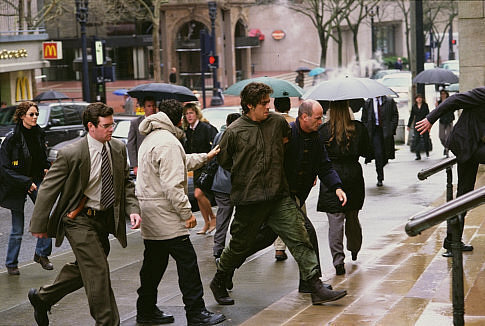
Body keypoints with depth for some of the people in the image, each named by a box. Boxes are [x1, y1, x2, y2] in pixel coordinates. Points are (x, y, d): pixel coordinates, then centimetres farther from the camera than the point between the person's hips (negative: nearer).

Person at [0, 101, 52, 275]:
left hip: (36, 182, 5)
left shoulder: (39, 135, 4)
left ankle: (42, 254, 7)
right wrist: (26, 182, -18)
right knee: (17, 230, 2)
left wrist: (46, 169, 1)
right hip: (16, 186, -5)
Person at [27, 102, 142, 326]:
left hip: (105, 219, 7)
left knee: (84, 269, 17)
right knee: (98, 271, -9)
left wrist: (132, 209, -6)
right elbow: (48, 189, -10)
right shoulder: (71, 154, -17)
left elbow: (126, 184, 11)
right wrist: (39, 224, -7)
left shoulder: (118, 149, 1)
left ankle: (42, 297, 37)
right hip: (79, 219, -7)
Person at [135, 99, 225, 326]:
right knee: (187, 261, -6)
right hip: (164, 214, -10)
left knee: (154, 262, 15)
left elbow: (181, 162, 31)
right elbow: (172, 184, -23)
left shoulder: (151, 138, 17)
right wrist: (186, 212, -18)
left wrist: (205, 157, 40)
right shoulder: (168, 142, -17)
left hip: (149, 213, 10)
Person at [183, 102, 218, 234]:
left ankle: (213, 218, 3)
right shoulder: (188, 131, 11)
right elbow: (188, 150, 17)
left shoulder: (206, 128, -11)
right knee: (198, 196, 8)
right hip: (197, 167, 8)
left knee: (199, 194, -17)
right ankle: (207, 223, 19)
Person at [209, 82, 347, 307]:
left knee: (299, 239, -5)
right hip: (249, 199, -3)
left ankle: (317, 288, -5)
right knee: (239, 246, 9)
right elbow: (223, 160, 7)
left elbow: (287, 141, 26)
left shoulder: (278, 122, 4)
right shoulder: (234, 131, -6)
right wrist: (244, 175, 10)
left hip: (279, 196, 3)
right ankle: (219, 283, 32)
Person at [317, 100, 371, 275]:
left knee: (335, 221, -3)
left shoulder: (324, 130, -7)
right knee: (352, 217, 21)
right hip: (353, 175, 3)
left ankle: (338, 260, -10)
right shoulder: (359, 128, -2)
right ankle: (354, 250, 40)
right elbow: (367, 152, 6)